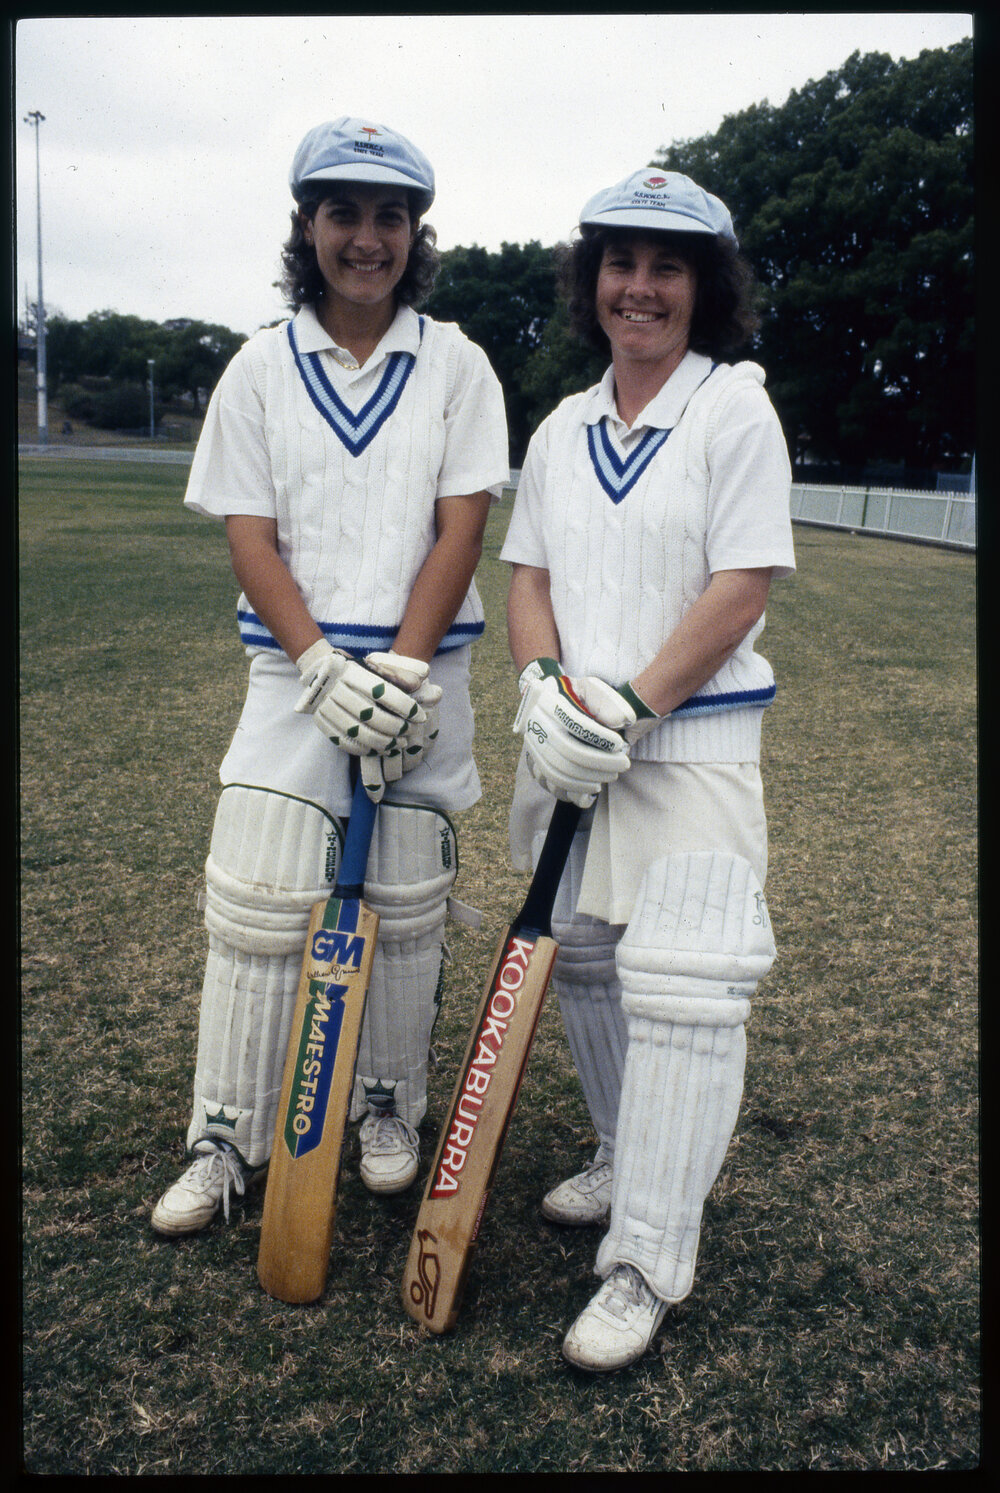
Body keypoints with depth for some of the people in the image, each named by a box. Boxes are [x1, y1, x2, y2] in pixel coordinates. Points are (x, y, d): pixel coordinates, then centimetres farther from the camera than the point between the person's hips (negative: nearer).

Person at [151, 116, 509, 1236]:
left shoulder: (455, 364, 4)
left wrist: (401, 668, -14)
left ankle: (389, 1108, 28)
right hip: (293, 671, 0)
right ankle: (227, 1140, 15)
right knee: (254, 910, -1)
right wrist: (325, 666, -14)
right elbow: (250, 540, -1)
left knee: (406, 911, 7)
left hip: (423, 674, 0)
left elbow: (460, 529, -4)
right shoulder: (261, 368, 5)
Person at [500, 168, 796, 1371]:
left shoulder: (735, 411, -5)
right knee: (579, 959, 14)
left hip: (691, 743, -6)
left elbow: (741, 593, -12)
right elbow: (527, 576, 9)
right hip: (574, 739, 6)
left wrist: (628, 709, -18)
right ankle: (631, 1158, 36)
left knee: (680, 989, -9)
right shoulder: (562, 429, 12)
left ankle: (646, 1264, 2)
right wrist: (545, 687, -11)